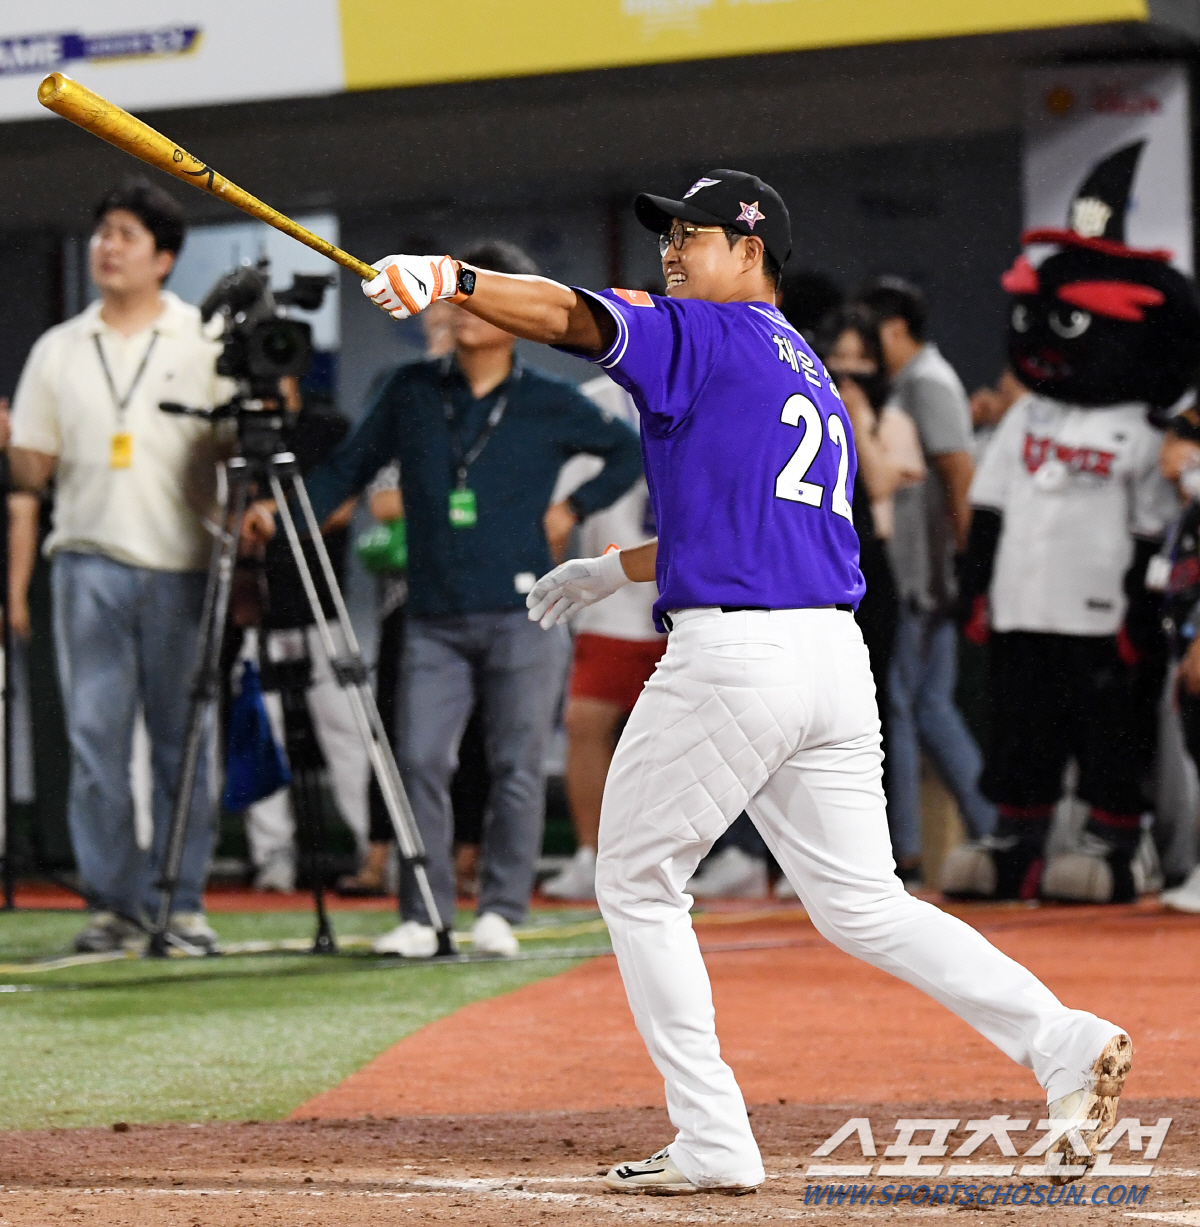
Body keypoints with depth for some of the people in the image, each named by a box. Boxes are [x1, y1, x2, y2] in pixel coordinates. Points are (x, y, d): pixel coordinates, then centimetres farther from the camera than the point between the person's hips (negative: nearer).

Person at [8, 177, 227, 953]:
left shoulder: (207, 342, 6)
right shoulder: (58, 351, 12)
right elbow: (33, 470, 14)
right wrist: (10, 444, -8)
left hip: (181, 567, -2)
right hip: (90, 563, 2)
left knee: (184, 741, 1)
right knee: (96, 736, -3)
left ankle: (184, 901, 8)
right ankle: (113, 902, 3)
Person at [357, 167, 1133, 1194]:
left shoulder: (707, 337, -2)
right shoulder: (814, 383, 24)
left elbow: (577, 316, -19)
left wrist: (450, 278, -32)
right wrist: (612, 571, 34)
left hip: (731, 662, -8)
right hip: (835, 652, 8)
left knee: (637, 884, 8)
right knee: (864, 907, 11)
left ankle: (714, 1142, 5)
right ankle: (1065, 1040, -6)